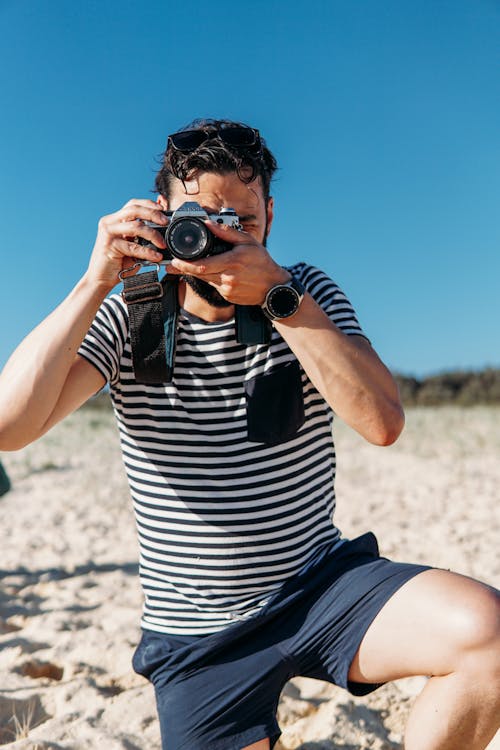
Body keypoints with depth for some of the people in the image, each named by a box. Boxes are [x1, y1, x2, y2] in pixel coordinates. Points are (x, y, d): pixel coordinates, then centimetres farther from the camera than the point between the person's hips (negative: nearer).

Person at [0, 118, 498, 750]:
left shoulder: (308, 296, -1)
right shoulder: (125, 319, -4)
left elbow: (382, 422, -18)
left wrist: (276, 294, -25)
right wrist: (96, 283, -23)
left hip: (322, 584, 1)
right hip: (198, 636, 0)